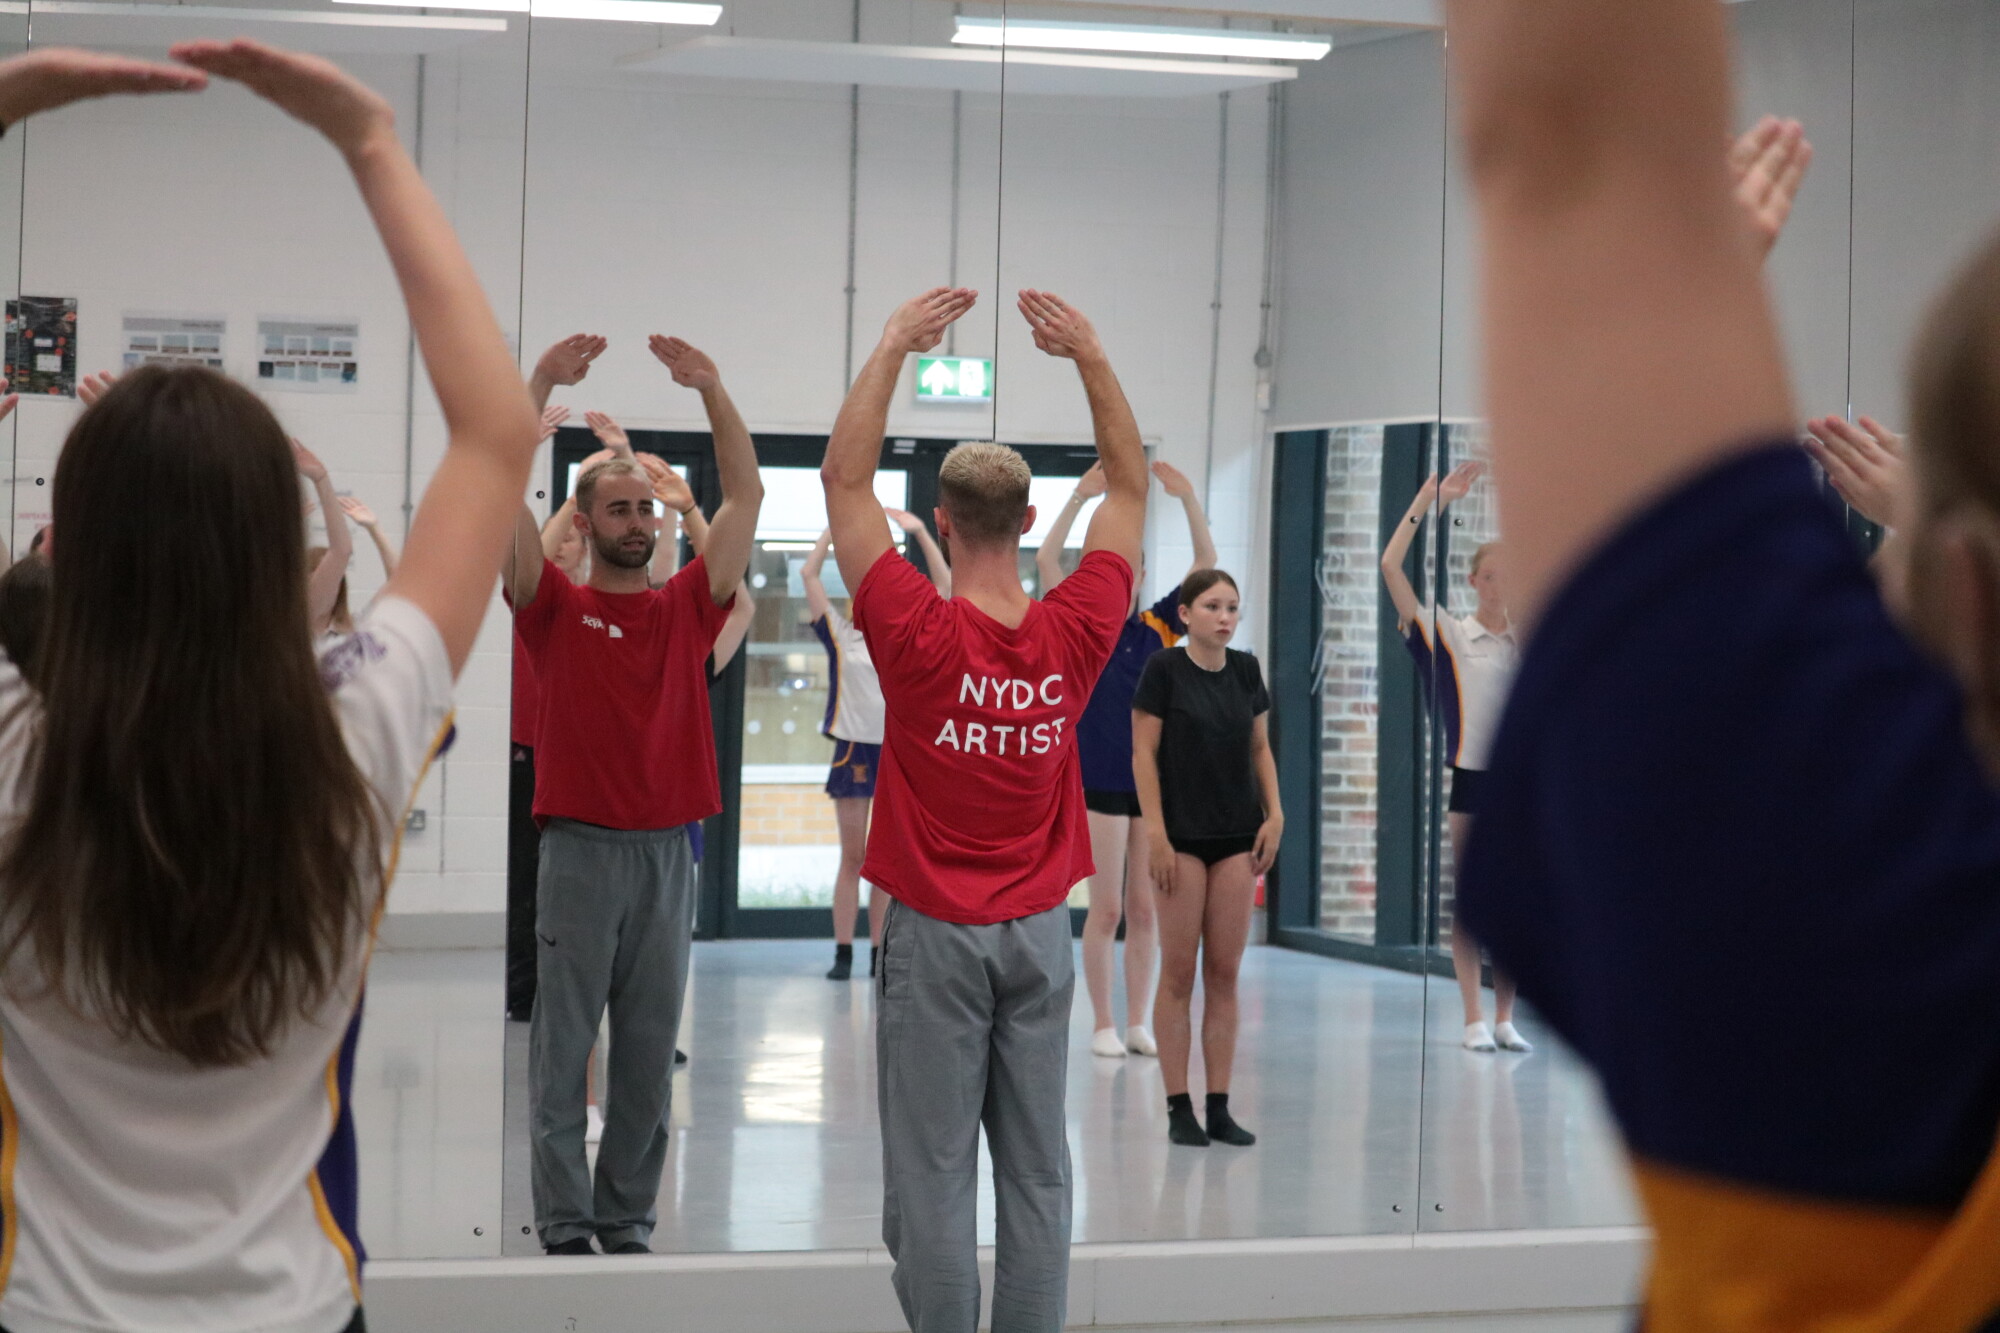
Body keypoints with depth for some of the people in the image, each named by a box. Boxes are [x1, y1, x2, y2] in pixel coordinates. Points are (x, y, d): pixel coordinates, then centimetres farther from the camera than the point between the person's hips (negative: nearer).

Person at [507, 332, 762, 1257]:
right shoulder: (555, 607, 2)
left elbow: (745, 495, 4)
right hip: (579, 848, -3)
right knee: (563, 1047, 1)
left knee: (649, 1052, 8)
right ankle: (564, 1224, 6)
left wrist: (711, 390, -3)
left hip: (668, 850, 3)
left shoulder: (687, 607, 9)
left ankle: (629, 1219, 16)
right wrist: (540, 386, -15)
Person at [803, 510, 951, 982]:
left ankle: (881, 955, 8)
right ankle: (843, 953, 4)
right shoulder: (841, 638, 5)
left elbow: (945, 586, 6)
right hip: (854, 752, -1)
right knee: (852, 858, 2)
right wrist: (835, 527, -1)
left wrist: (920, 532, 0)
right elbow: (809, 575, 1)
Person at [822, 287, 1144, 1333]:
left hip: (935, 930, -3)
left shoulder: (919, 636, -14)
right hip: (1038, 929, 3)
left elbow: (845, 480, -7)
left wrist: (893, 348, -4)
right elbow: (1128, 486, 8)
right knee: (1036, 1168, 7)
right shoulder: (1075, 635, -5)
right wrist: (1089, 356, 6)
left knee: (934, 1171, 0)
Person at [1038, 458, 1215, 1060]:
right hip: (1102, 783, -3)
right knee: (1107, 910, -1)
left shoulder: (1158, 627, 6)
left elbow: (1206, 563, 3)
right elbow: (1046, 561, -12)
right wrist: (1080, 497, -17)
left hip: (1156, 780, 3)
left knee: (1146, 910, 7)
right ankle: (1102, 1025, 7)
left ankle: (1139, 1023, 13)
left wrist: (1187, 496, -8)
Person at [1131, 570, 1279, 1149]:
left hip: (1238, 835, 4)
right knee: (1179, 971, 0)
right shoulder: (1163, 668, -8)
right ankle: (1179, 1108, 5)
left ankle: (1220, 1107, 8)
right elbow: (1144, 754, -8)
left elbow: (1260, 748, 14)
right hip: (1184, 835, -4)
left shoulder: (1245, 670, 6)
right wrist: (1156, 831, -14)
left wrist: (1274, 813, 1)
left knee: (1225, 971, 5)